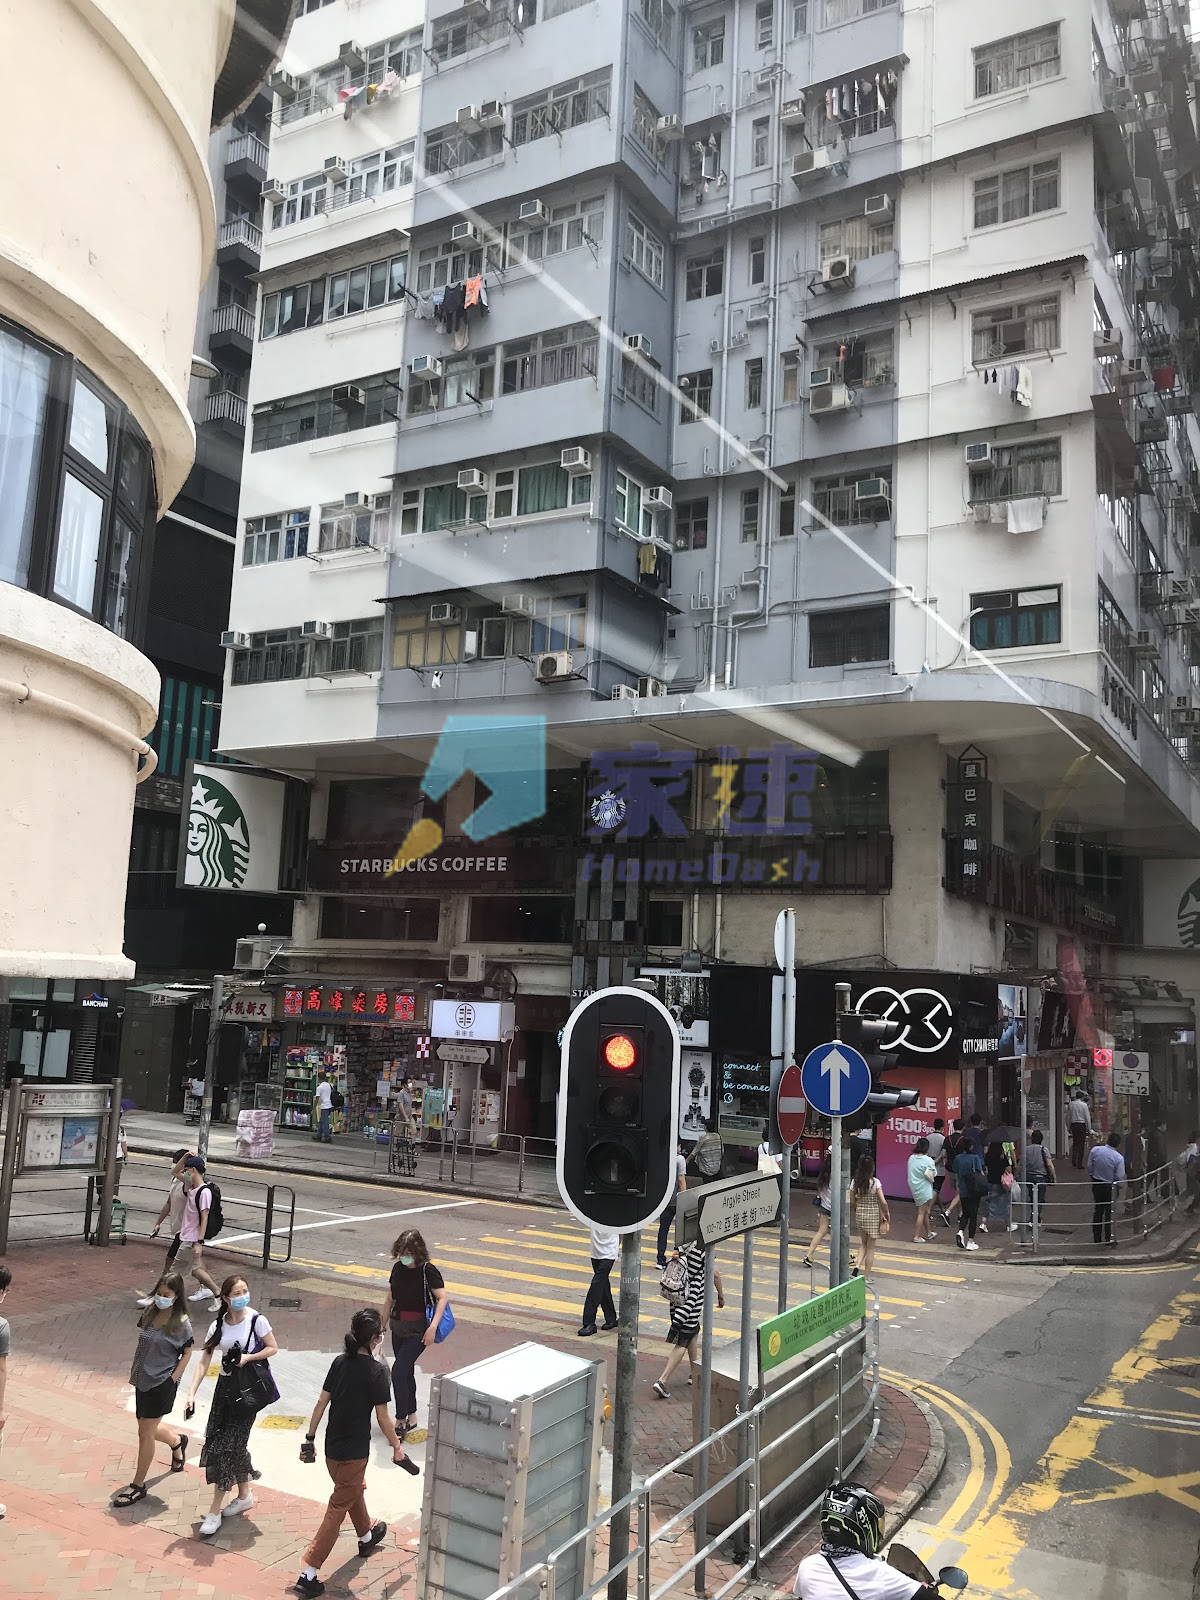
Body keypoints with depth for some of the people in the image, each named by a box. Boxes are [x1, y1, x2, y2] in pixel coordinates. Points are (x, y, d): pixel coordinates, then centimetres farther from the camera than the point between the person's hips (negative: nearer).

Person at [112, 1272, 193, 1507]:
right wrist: (134, 1370, 8)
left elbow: (187, 1353, -8)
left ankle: (138, 1486, 16)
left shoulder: (181, 1323, -17)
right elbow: (141, 1343, 12)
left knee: (145, 1433, 1)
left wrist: (173, 1379, -13)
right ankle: (177, 1440, 49)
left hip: (162, 1383, -7)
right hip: (143, 1379, 7)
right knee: (148, 1428, 19)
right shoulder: (150, 1312, -1)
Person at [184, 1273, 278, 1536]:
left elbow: (273, 1348, -5)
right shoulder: (218, 1326, -2)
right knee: (217, 1443, 12)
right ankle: (244, 1495, 33)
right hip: (225, 1386, 5)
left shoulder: (256, 1320, -14)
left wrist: (248, 1357, -20)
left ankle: (215, 1512, 7)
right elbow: (204, 1362, -3)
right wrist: (192, 1394, -13)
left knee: (228, 1447, -4)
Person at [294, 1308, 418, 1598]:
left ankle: (367, 1536, 53)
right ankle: (308, 1573, 6)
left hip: (332, 1446, 7)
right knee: (338, 1509, 6)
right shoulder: (377, 1371, -20)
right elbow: (383, 1418, -14)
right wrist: (397, 1449, -1)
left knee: (355, 1490, 30)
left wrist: (310, 1437, 12)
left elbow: (321, 1403, 3)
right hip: (354, 1452, -7)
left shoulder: (340, 1362, -2)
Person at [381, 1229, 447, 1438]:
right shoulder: (398, 1268, 2)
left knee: (398, 1371, -12)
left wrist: (432, 1327, -25)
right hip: (398, 1326, 6)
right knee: (406, 1372, 14)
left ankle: (401, 1420, -1)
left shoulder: (428, 1271, -15)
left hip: (418, 1329, -6)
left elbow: (442, 1298, -17)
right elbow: (390, 1298, 12)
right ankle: (411, 1417, 27)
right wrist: (382, 1326, 15)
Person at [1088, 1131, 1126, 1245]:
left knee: (1097, 1211, 16)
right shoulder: (1119, 1158, -21)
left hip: (1096, 1184, 4)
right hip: (1110, 1187, -4)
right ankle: (1108, 1239, 19)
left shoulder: (1095, 1150, -9)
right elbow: (1120, 1177, -17)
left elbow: (1089, 1167, -1)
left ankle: (1096, 1238, 23)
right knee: (1109, 1212, 11)